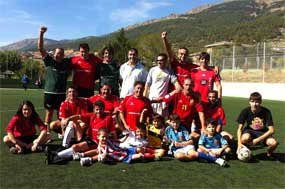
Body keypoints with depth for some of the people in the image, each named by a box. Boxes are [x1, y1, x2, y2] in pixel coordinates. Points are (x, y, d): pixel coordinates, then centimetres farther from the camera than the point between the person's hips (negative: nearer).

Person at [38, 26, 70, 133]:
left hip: (61, 93, 2)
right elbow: (40, 48, -9)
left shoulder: (67, 62, 5)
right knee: (49, 113, 6)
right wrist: (41, 34, -16)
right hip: (49, 92, -2)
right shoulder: (49, 61, -2)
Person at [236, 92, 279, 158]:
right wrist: (239, 143, -28)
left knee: (274, 143, -30)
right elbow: (240, 128, -14)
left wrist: (257, 140, -27)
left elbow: (271, 130, -19)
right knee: (245, 138, -37)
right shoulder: (245, 111, -17)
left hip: (263, 132, 1)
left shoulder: (266, 112, -19)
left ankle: (269, 152, 8)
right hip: (250, 131, -1)